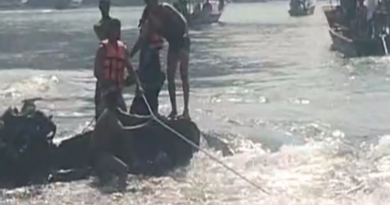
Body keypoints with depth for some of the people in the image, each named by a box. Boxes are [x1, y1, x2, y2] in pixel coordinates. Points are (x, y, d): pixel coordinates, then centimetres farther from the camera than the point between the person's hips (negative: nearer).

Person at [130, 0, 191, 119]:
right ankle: (174, 109, 12)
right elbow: (141, 39, 1)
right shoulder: (149, 22, -1)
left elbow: (183, 22, -20)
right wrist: (130, 55, -3)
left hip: (182, 42, -6)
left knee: (184, 76, -9)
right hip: (172, 45, 6)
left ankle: (186, 109, -8)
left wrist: (185, 34, -33)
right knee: (170, 78, 4)